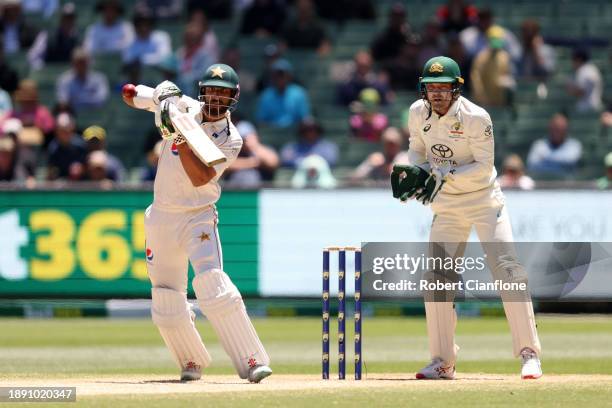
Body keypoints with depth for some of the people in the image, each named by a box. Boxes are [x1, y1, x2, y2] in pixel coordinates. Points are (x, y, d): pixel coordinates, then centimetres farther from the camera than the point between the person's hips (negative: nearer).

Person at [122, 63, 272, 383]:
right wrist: (165, 93, -15)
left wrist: (181, 138, -29)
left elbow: (200, 178, -21)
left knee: (211, 281, -25)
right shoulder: (183, 108, -1)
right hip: (162, 216, 4)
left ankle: (252, 361, -28)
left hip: (198, 216, -4)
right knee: (165, 297, 7)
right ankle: (192, 362, 28)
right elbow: (131, 97, 4)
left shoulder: (230, 139, -8)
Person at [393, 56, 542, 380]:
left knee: (508, 272, -15)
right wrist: (415, 170, -9)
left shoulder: (476, 118, -20)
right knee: (436, 280, 1)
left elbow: (484, 167, -18)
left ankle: (529, 353, -13)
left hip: (485, 201, -5)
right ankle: (442, 362, 11)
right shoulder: (418, 113, -4)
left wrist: (442, 177, -26)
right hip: (447, 208, 5)